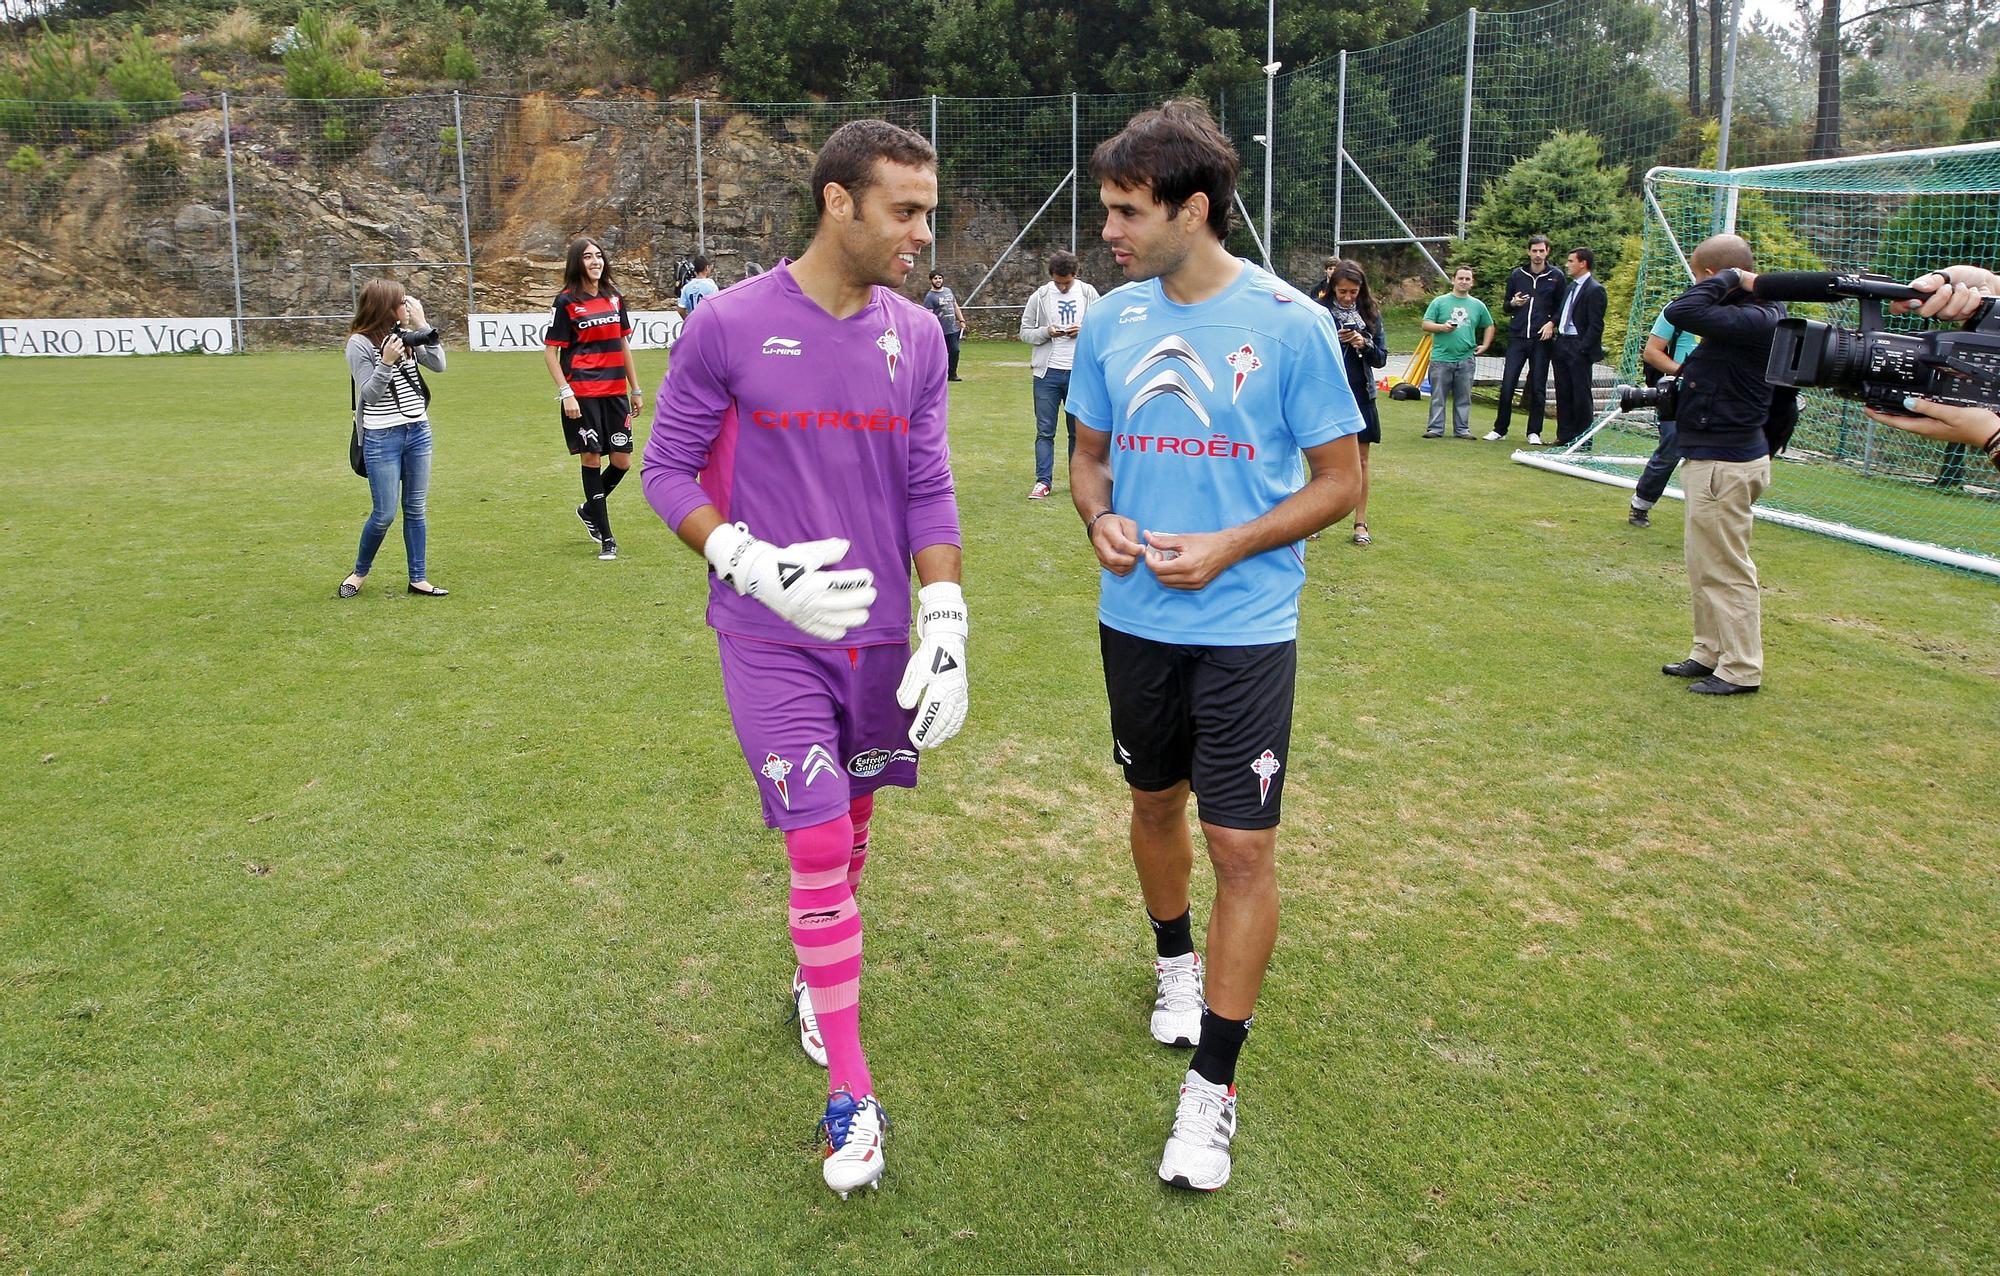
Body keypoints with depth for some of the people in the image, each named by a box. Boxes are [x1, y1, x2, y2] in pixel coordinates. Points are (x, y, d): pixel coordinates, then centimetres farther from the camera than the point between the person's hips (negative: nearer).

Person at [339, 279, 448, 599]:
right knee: (384, 514, -1)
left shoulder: (406, 335, 6)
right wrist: (386, 362, -24)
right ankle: (360, 572, 21)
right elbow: (370, 393, -11)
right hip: (382, 438, -5)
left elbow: (439, 365, -1)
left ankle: (417, 579, 15)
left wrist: (423, 326, -4)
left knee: (415, 509, 8)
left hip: (418, 431, 5)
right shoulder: (360, 343, -9)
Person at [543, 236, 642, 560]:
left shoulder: (615, 297, 10)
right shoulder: (566, 301, -4)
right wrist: (566, 393, -12)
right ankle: (606, 539, 8)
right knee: (591, 458, 0)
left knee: (622, 461, 4)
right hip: (582, 393, -5)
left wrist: (635, 388, 15)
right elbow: (550, 351, -4)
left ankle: (589, 510, 32)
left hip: (615, 391, 5)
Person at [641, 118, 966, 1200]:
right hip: (773, 642, -4)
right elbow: (666, 469, -3)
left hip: (879, 638, 4)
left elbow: (929, 493, 5)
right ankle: (850, 1095, 7)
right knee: (821, 851, -5)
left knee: (850, 835, 16)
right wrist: (755, 567, -18)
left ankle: (818, 980, 44)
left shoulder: (916, 338, 3)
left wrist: (946, 629, -4)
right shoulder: (730, 326, -9)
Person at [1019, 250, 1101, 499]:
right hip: (1048, 372, -1)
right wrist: (1046, 332, -15)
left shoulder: (1088, 294, 3)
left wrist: (1083, 331, -13)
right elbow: (1025, 332, 4)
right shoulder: (1040, 296, 1)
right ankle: (1043, 481, 5)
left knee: (1079, 431, 10)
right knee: (1044, 430, 0)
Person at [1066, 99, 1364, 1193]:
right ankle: (1175, 956, 48)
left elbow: (1341, 480, -6)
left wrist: (1229, 548, -18)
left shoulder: (1291, 323, -11)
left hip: (1245, 628, -4)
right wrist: (1099, 519, -8)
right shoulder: (1112, 320, 2)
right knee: (1155, 803, 20)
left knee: (1242, 847, -4)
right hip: (1134, 620, 5)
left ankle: (1213, 1082, 10)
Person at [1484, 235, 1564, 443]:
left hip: (1541, 340, -1)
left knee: (1538, 387, 2)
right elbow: (1505, 306, 15)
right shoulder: (1517, 275, 9)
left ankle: (1534, 432, 10)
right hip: (1517, 338, 1)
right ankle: (1500, 429, 8)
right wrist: (1513, 303, -7)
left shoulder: (1556, 276, 4)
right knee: (1507, 385, -2)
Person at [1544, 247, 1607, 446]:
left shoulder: (1595, 290, -10)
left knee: (1580, 394, -2)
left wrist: (1582, 349, -19)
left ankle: (1583, 439, 5)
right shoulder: (1570, 287, 16)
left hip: (1579, 348, -8)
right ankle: (1565, 436, 18)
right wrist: (1552, 323, 1)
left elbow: (1595, 325, -14)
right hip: (1562, 344, 8)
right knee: (1563, 393, 11)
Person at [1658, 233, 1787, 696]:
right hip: (1717, 458, 10)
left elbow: (1681, 312, -32)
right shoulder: (1759, 315, 9)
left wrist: (1732, 278, -19)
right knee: (1705, 566, 18)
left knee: (1726, 569, -1)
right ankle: (1710, 653, 29)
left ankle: (1741, 670, 9)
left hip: (1725, 465, -10)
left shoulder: (1754, 320, -21)